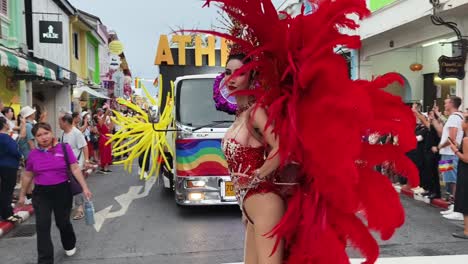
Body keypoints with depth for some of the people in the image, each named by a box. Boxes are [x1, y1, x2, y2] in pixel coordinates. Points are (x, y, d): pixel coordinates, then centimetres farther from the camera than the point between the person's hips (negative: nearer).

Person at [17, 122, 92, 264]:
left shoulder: (64, 148, -8)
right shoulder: (33, 154, 1)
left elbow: (75, 169, -7)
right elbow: (27, 176, 12)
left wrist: (85, 187, -12)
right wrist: (22, 195, 17)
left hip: (62, 191, -2)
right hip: (41, 193, 2)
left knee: (62, 222, 11)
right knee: (42, 226, -2)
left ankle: (70, 245, 41)